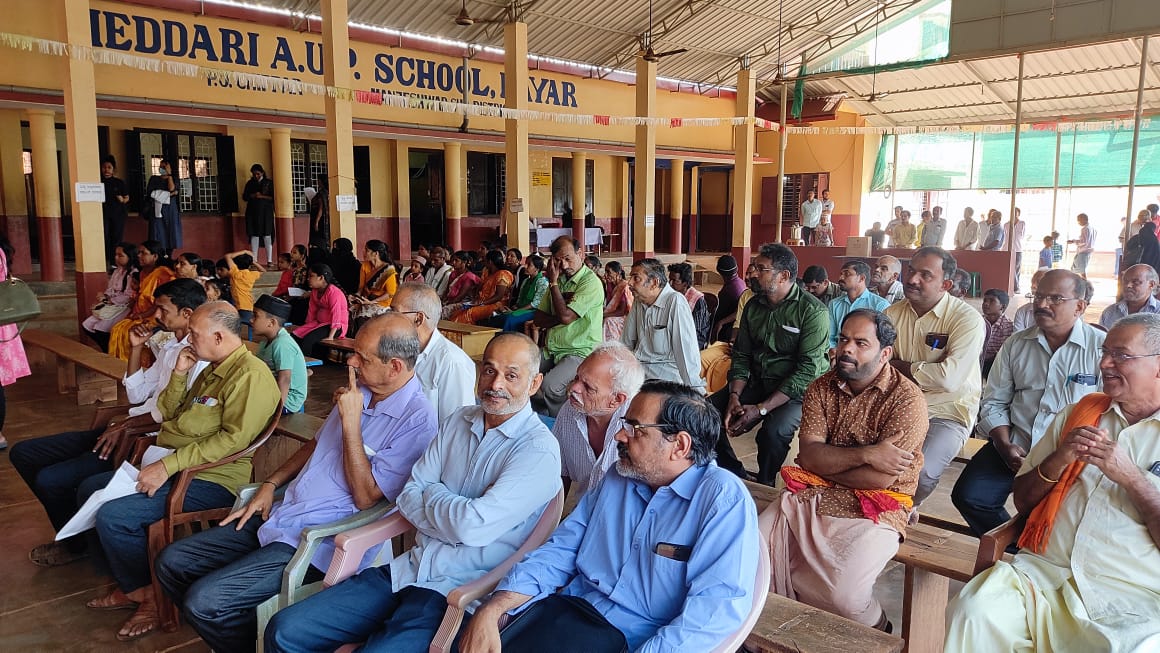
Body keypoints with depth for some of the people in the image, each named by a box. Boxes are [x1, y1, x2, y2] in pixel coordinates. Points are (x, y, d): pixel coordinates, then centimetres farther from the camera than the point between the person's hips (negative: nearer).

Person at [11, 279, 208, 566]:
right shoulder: (168, 346, 15)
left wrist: (130, 423, -14)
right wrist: (137, 348, 10)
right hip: (128, 430, 10)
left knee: (49, 479, -16)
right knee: (23, 453, 11)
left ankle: (77, 543, 13)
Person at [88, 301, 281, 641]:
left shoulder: (250, 374, -18)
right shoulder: (212, 371, 16)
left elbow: (234, 437, -27)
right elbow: (169, 415, 21)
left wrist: (168, 465, -26)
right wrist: (179, 374, 5)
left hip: (214, 480, -11)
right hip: (173, 466, 11)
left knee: (112, 516, -19)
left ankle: (146, 593, 4)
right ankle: (128, 583, 20)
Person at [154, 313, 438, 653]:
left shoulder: (418, 419, -19)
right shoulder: (359, 392, 7)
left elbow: (365, 498, -20)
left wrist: (351, 421, -21)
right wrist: (269, 485, 10)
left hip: (316, 540, -9)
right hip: (279, 514, 9)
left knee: (204, 600, -19)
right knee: (171, 562, 7)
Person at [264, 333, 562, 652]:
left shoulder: (539, 450, -13)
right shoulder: (459, 421, 9)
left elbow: (473, 525, -22)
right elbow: (407, 496, 6)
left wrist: (430, 493, -4)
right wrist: (454, 515, -11)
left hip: (457, 592, -6)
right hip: (408, 569, 6)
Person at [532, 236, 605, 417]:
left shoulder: (591, 282, -12)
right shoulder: (559, 280, 14)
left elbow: (565, 317, -21)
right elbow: (538, 319, 11)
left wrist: (553, 282, -11)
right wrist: (559, 318, -10)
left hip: (580, 351, -8)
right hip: (552, 349, 8)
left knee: (550, 385, -30)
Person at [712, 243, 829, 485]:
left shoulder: (813, 311, -14)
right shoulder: (753, 306, 7)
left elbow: (807, 370, -19)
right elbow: (741, 356, 8)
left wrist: (761, 409, -24)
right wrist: (734, 397, -11)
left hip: (796, 390, -6)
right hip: (756, 382, 6)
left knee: (772, 431, -34)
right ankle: (736, 476, 5)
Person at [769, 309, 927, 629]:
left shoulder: (907, 399, -11)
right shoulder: (821, 387, 4)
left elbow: (880, 478, -18)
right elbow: (808, 456, -6)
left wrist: (825, 463, -6)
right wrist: (864, 454, -19)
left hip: (872, 507, -4)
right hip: (811, 495, 5)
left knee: (843, 593, -24)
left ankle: (876, 636, 13)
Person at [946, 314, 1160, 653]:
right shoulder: (1079, 413, 15)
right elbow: (1022, 502, 13)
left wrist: (1131, 477, -15)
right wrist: (1058, 460, -3)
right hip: (1043, 572, 3)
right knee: (973, 611, -25)